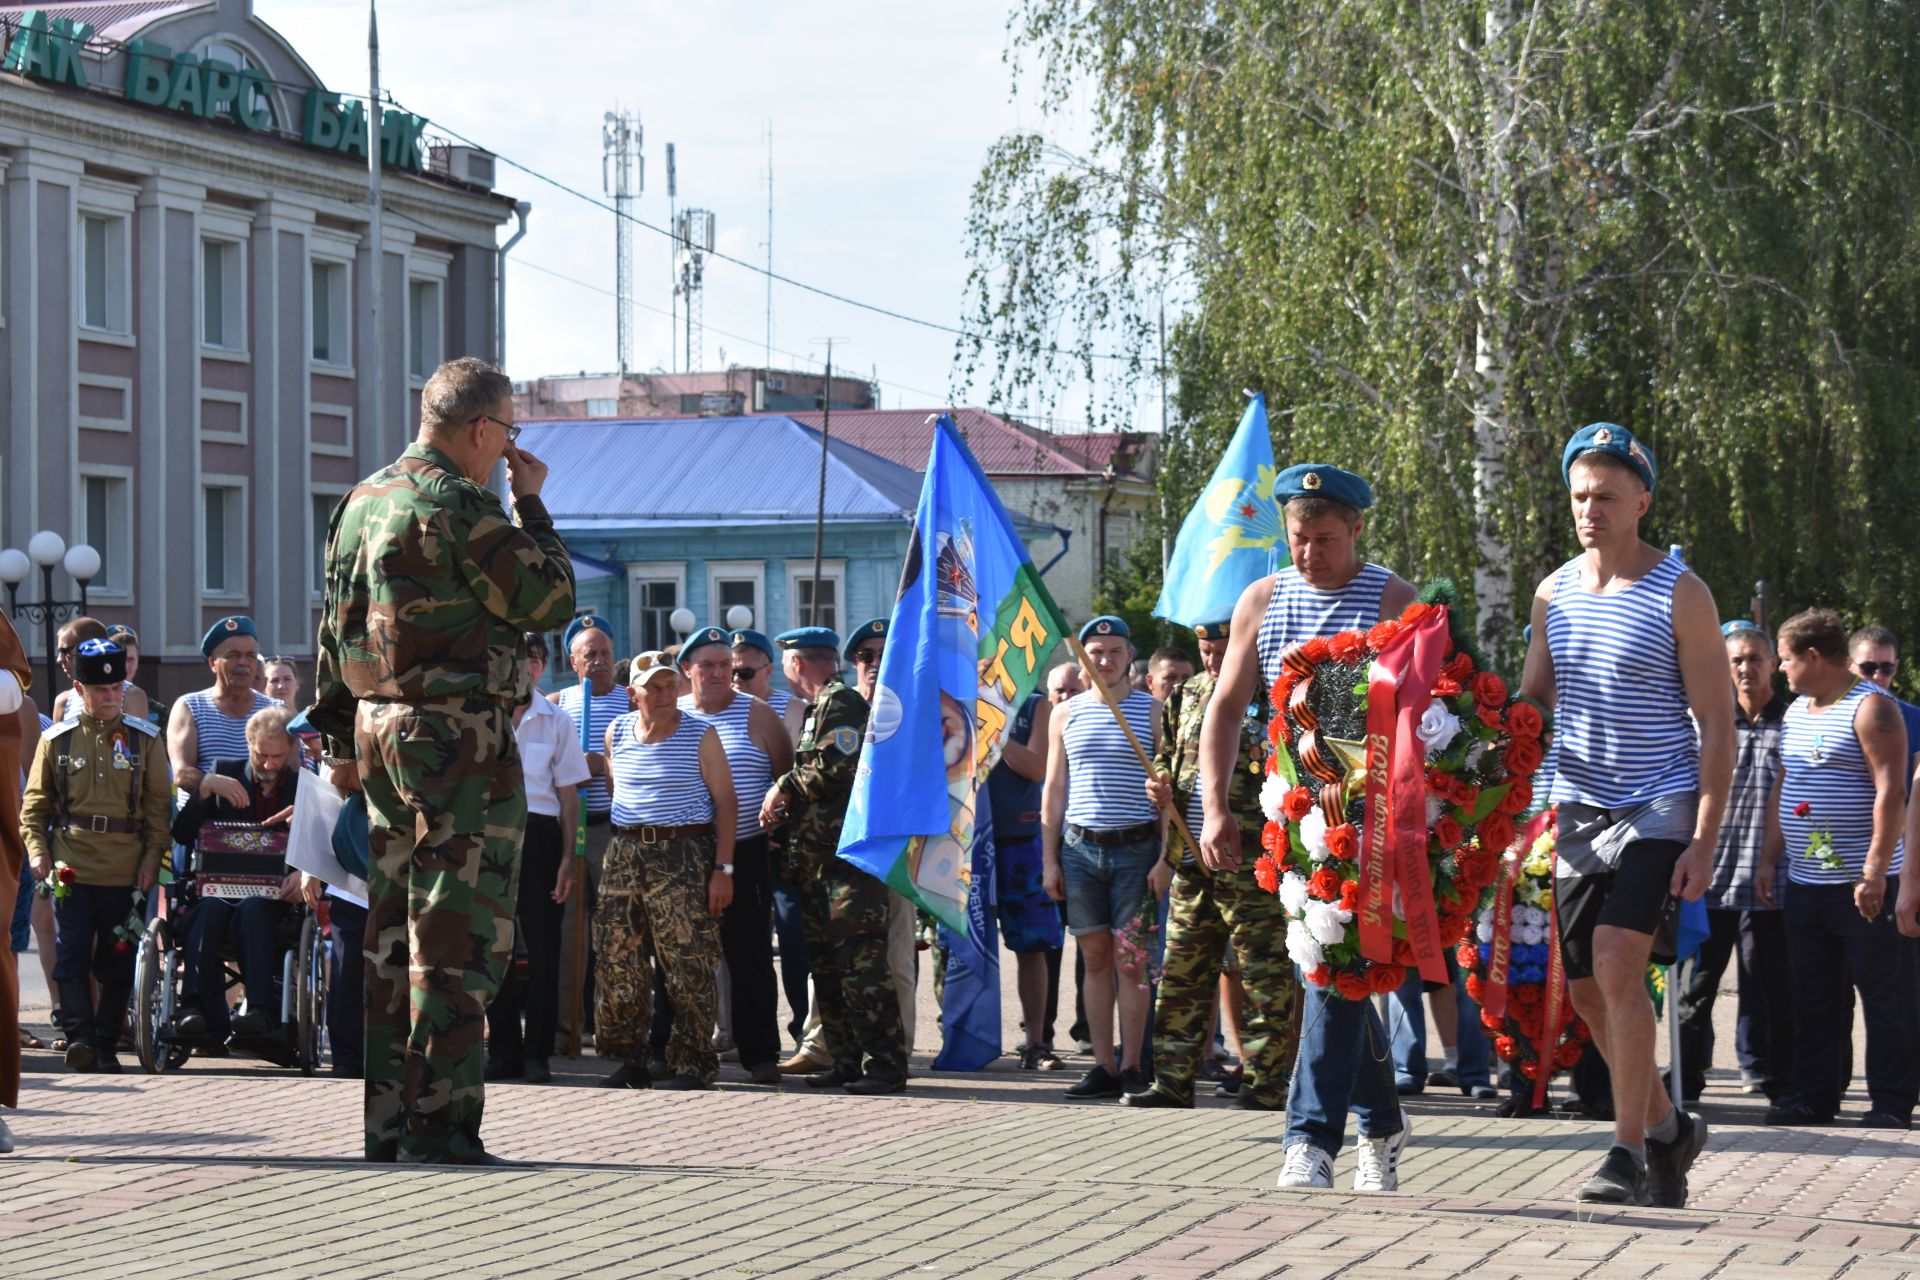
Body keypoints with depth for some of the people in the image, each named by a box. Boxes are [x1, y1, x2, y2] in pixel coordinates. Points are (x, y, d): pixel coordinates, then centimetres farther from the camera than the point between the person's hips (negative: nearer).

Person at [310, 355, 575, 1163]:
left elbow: (335, 628, 18)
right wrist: (533, 506, 2)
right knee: (459, 933, -6)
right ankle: (440, 1123, -8)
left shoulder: (362, 503, 14)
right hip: (460, 741, -9)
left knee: (393, 930, 12)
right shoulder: (461, 508, -15)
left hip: (380, 730, 9)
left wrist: (340, 739, 23)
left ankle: (388, 1123, 15)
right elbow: (550, 601, -9)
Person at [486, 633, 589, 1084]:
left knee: (541, 945, -2)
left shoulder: (556, 721, 7)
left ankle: (537, 1053, 3)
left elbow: (569, 794, 7)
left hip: (539, 834, 0)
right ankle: (503, 1051, 8)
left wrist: (567, 858, -1)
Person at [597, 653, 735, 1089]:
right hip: (626, 853, 4)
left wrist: (723, 868, -8)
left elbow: (725, 803, -1)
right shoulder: (617, 733, 11)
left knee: (688, 966, -7)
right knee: (619, 962, 3)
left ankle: (693, 1063, -2)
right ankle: (628, 1060, 12)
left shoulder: (700, 734, -1)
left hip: (684, 856, -4)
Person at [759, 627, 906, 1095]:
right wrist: (783, 805, 7)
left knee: (860, 960, -13)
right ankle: (846, 1060, 16)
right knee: (826, 963, 11)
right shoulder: (815, 709, 22)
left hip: (848, 856, -11)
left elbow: (836, 769, -21)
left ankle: (885, 1064, -14)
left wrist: (786, 786, -8)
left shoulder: (842, 702, -9)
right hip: (817, 860, 11)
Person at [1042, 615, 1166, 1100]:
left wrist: (1165, 858, -8)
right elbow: (1054, 791, 13)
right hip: (1080, 846, 3)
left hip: (1135, 846, -3)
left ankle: (1131, 1067, 0)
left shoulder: (1152, 711, 3)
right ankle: (1103, 1068, 6)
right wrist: (1049, 860, 7)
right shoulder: (1066, 715, 12)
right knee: (1094, 958, 3)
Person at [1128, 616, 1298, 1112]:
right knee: (1182, 977, 10)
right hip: (1193, 866, 7)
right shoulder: (1189, 695, 16)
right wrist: (1161, 785, 7)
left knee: (1265, 982, -3)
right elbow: (1167, 755, 28)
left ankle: (1263, 1086, 2)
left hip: (1253, 869, -7)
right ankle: (1173, 1082, 16)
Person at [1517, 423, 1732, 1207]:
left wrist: (1705, 839, -14)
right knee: (1588, 990, 8)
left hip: (1661, 806, -6)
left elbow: (1716, 722, -8)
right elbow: (1531, 700, 19)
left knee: (1618, 964, -21)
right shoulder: (1554, 593, 8)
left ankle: (1629, 1154, -14)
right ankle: (1668, 1129, 28)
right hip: (1580, 806, 6)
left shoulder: (1680, 595, -7)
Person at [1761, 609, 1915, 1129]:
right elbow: (1782, 789, 22)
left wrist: (1875, 870, -22)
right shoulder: (1797, 711, 17)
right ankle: (1814, 1094, 18)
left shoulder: (1871, 707, -9)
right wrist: (1770, 859, 15)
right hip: (1806, 884, 8)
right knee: (1812, 998, 11)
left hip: (1863, 886, -8)